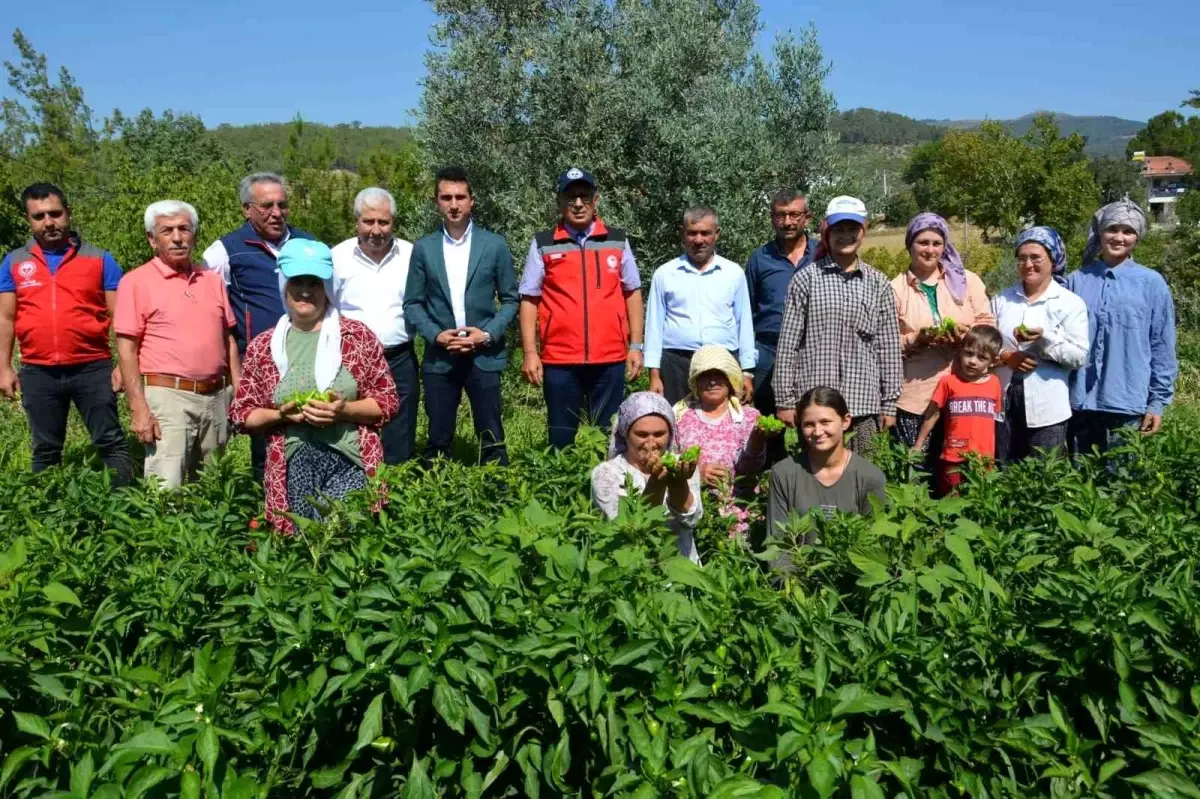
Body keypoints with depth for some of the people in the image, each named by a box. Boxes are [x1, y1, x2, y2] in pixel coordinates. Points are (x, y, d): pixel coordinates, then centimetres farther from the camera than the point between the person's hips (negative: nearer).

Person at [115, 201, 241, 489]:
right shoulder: (136, 282, -2)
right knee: (167, 490, -10)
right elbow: (126, 349, -6)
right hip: (167, 397, -5)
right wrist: (139, 408, -14)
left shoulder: (213, 280, 12)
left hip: (217, 397, 5)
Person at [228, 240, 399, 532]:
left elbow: (388, 401, 4)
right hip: (291, 466, 2)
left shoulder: (358, 335, 2)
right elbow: (241, 413, 11)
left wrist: (344, 410, -13)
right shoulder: (263, 346, 8)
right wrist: (281, 414, -8)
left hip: (348, 460, -2)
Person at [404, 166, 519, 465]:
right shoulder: (423, 248, 5)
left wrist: (488, 334, -10)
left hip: (484, 356, -1)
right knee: (438, 440, 8)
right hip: (439, 358, 1)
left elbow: (510, 299, 4)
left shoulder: (495, 245, 2)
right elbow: (412, 303, 6)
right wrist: (435, 335, -10)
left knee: (491, 439, 2)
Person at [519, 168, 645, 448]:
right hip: (559, 359, -1)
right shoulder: (542, 245, 3)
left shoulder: (618, 241, 7)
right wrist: (530, 353, -4)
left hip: (610, 358, 1)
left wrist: (636, 346, 4)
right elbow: (529, 300, 3)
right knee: (561, 440, 8)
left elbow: (633, 293, 10)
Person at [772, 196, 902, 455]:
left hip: (864, 404, 2)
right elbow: (788, 343, 1)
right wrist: (785, 400, -2)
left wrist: (889, 404, 7)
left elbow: (889, 347, 9)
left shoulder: (878, 284, 10)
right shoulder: (806, 279, 2)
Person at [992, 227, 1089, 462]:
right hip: (1004, 403, 3)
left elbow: (1079, 356, -7)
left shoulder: (1070, 303, -2)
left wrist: (1044, 337, -21)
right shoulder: (1001, 300, 8)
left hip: (1046, 408, -3)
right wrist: (1004, 356, -11)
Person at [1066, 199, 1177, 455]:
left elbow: (1162, 348, 1)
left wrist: (1157, 401, -1)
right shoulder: (1076, 281, 3)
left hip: (1128, 404, -2)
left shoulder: (1152, 283, -1)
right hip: (1079, 403, 2)